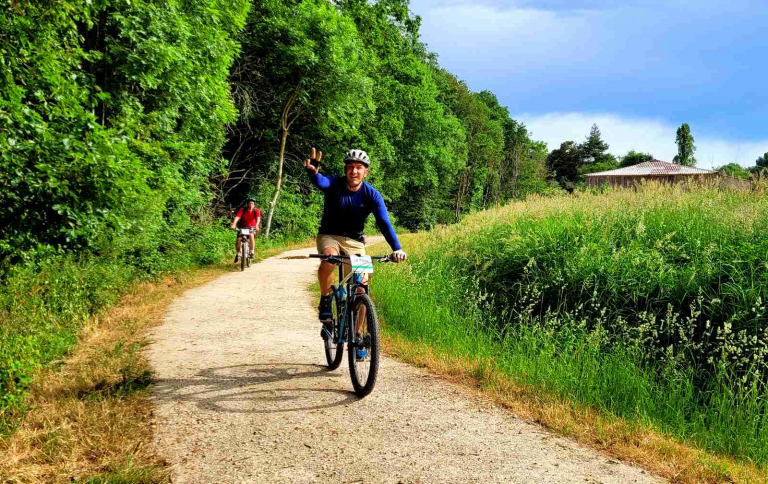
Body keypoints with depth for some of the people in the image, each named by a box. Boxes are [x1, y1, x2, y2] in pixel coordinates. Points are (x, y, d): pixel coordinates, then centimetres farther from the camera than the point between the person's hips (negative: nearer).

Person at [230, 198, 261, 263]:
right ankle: (238, 254, 12)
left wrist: (256, 226, -49)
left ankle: (252, 252, -19)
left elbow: (258, 218, -30)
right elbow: (237, 217, -27)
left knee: (251, 235, -33)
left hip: (252, 227, -1)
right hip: (242, 227, 1)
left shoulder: (256, 211, -14)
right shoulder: (242, 210, -14)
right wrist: (234, 225, -44)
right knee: (238, 240, -13)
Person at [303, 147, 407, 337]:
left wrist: (397, 248, -39)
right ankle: (325, 300, -14)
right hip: (329, 236, -1)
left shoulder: (372, 195, -14)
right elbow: (321, 182, -40)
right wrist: (313, 172, -65)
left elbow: (384, 223, -23)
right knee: (329, 258, -37)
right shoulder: (335, 184, -16)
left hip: (354, 241, 2)